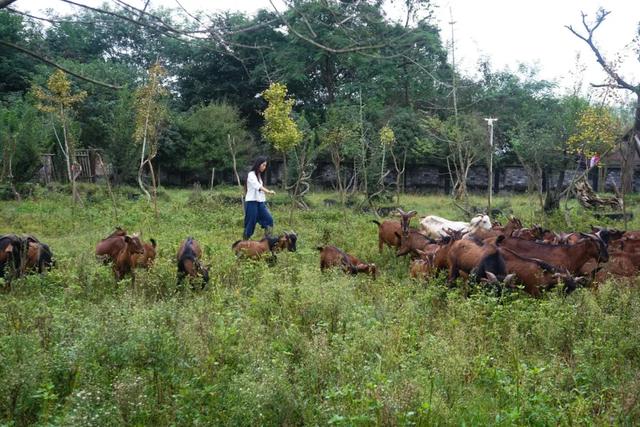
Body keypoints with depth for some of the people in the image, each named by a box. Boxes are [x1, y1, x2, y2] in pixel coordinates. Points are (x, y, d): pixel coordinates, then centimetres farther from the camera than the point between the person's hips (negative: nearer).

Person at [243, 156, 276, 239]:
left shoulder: (259, 175, 17)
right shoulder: (251, 174, -9)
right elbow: (257, 186, -25)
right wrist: (268, 192, -39)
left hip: (260, 202, 8)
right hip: (252, 202, -8)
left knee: (269, 220, -8)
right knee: (251, 222, -3)